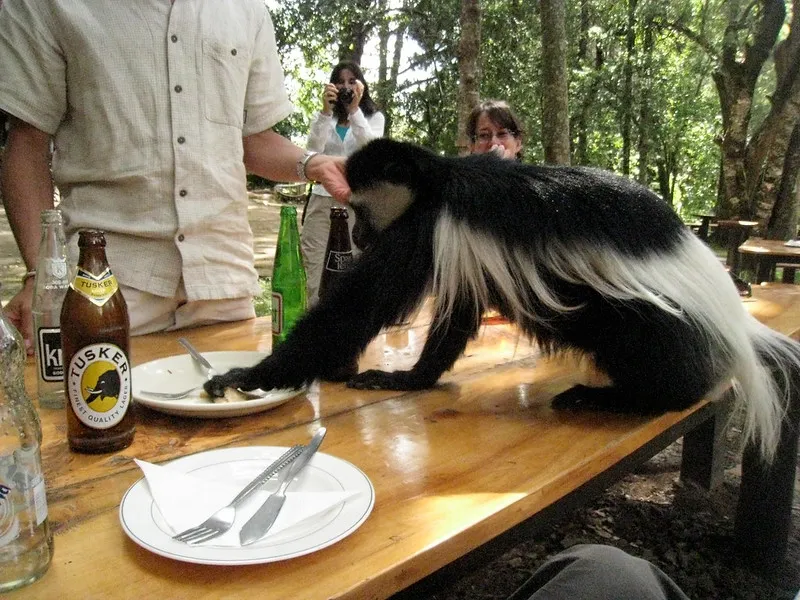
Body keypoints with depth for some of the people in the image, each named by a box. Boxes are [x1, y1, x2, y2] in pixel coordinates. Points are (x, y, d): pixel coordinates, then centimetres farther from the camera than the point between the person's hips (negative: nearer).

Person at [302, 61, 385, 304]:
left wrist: (354, 108, -16)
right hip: (322, 200, 2)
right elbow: (312, 150, -4)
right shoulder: (325, 118, 15)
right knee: (314, 279, -5)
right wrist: (326, 110, -14)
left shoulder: (374, 117, 11)